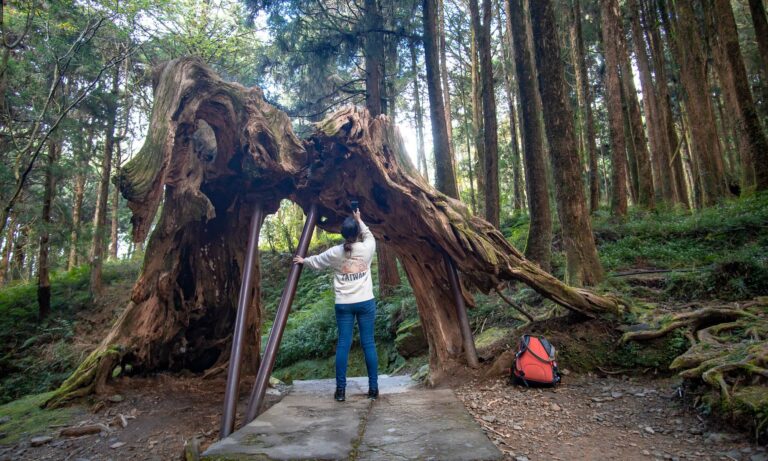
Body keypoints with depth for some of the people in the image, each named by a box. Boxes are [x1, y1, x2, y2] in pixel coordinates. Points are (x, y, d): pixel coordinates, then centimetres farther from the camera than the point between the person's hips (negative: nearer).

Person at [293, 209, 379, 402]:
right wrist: (359, 220, 30)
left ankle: (340, 390, 8)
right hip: (366, 302, 0)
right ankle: (373, 388, 9)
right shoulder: (367, 248, -4)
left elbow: (317, 262, 16)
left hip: (343, 304, 0)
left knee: (343, 344, 4)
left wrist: (303, 261, 36)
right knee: (368, 343, 4)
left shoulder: (335, 253, -3)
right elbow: (369, 235, 20)